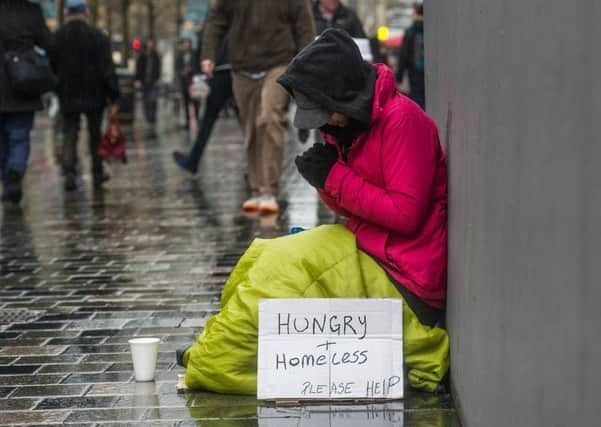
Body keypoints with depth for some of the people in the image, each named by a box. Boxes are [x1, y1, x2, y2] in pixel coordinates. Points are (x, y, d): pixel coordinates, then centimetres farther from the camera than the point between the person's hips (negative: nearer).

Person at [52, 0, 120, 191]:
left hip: (68, 97, 0)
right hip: (94, 96, 0)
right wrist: (113, 98, -7)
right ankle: (97, 174, 20)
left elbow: (51, 68, 2)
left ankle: (69, 173, -13)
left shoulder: (56, 37, -4)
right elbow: (107, 70, -9)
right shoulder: (98, 37, -7)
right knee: (95, 135, 13)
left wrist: (57, 90, 16)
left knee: (69, 134, 5)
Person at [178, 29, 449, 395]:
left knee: (283, 268, -15)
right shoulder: (351, 125, 9)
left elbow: (405, 213, -22)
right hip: (370, 248, 10)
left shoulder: (401, 119, -18)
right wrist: (326, 181, -8)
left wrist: (335, 178, -17)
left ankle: (208, 367, 0)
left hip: (404, 275, -10)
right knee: (263, 258, 6)